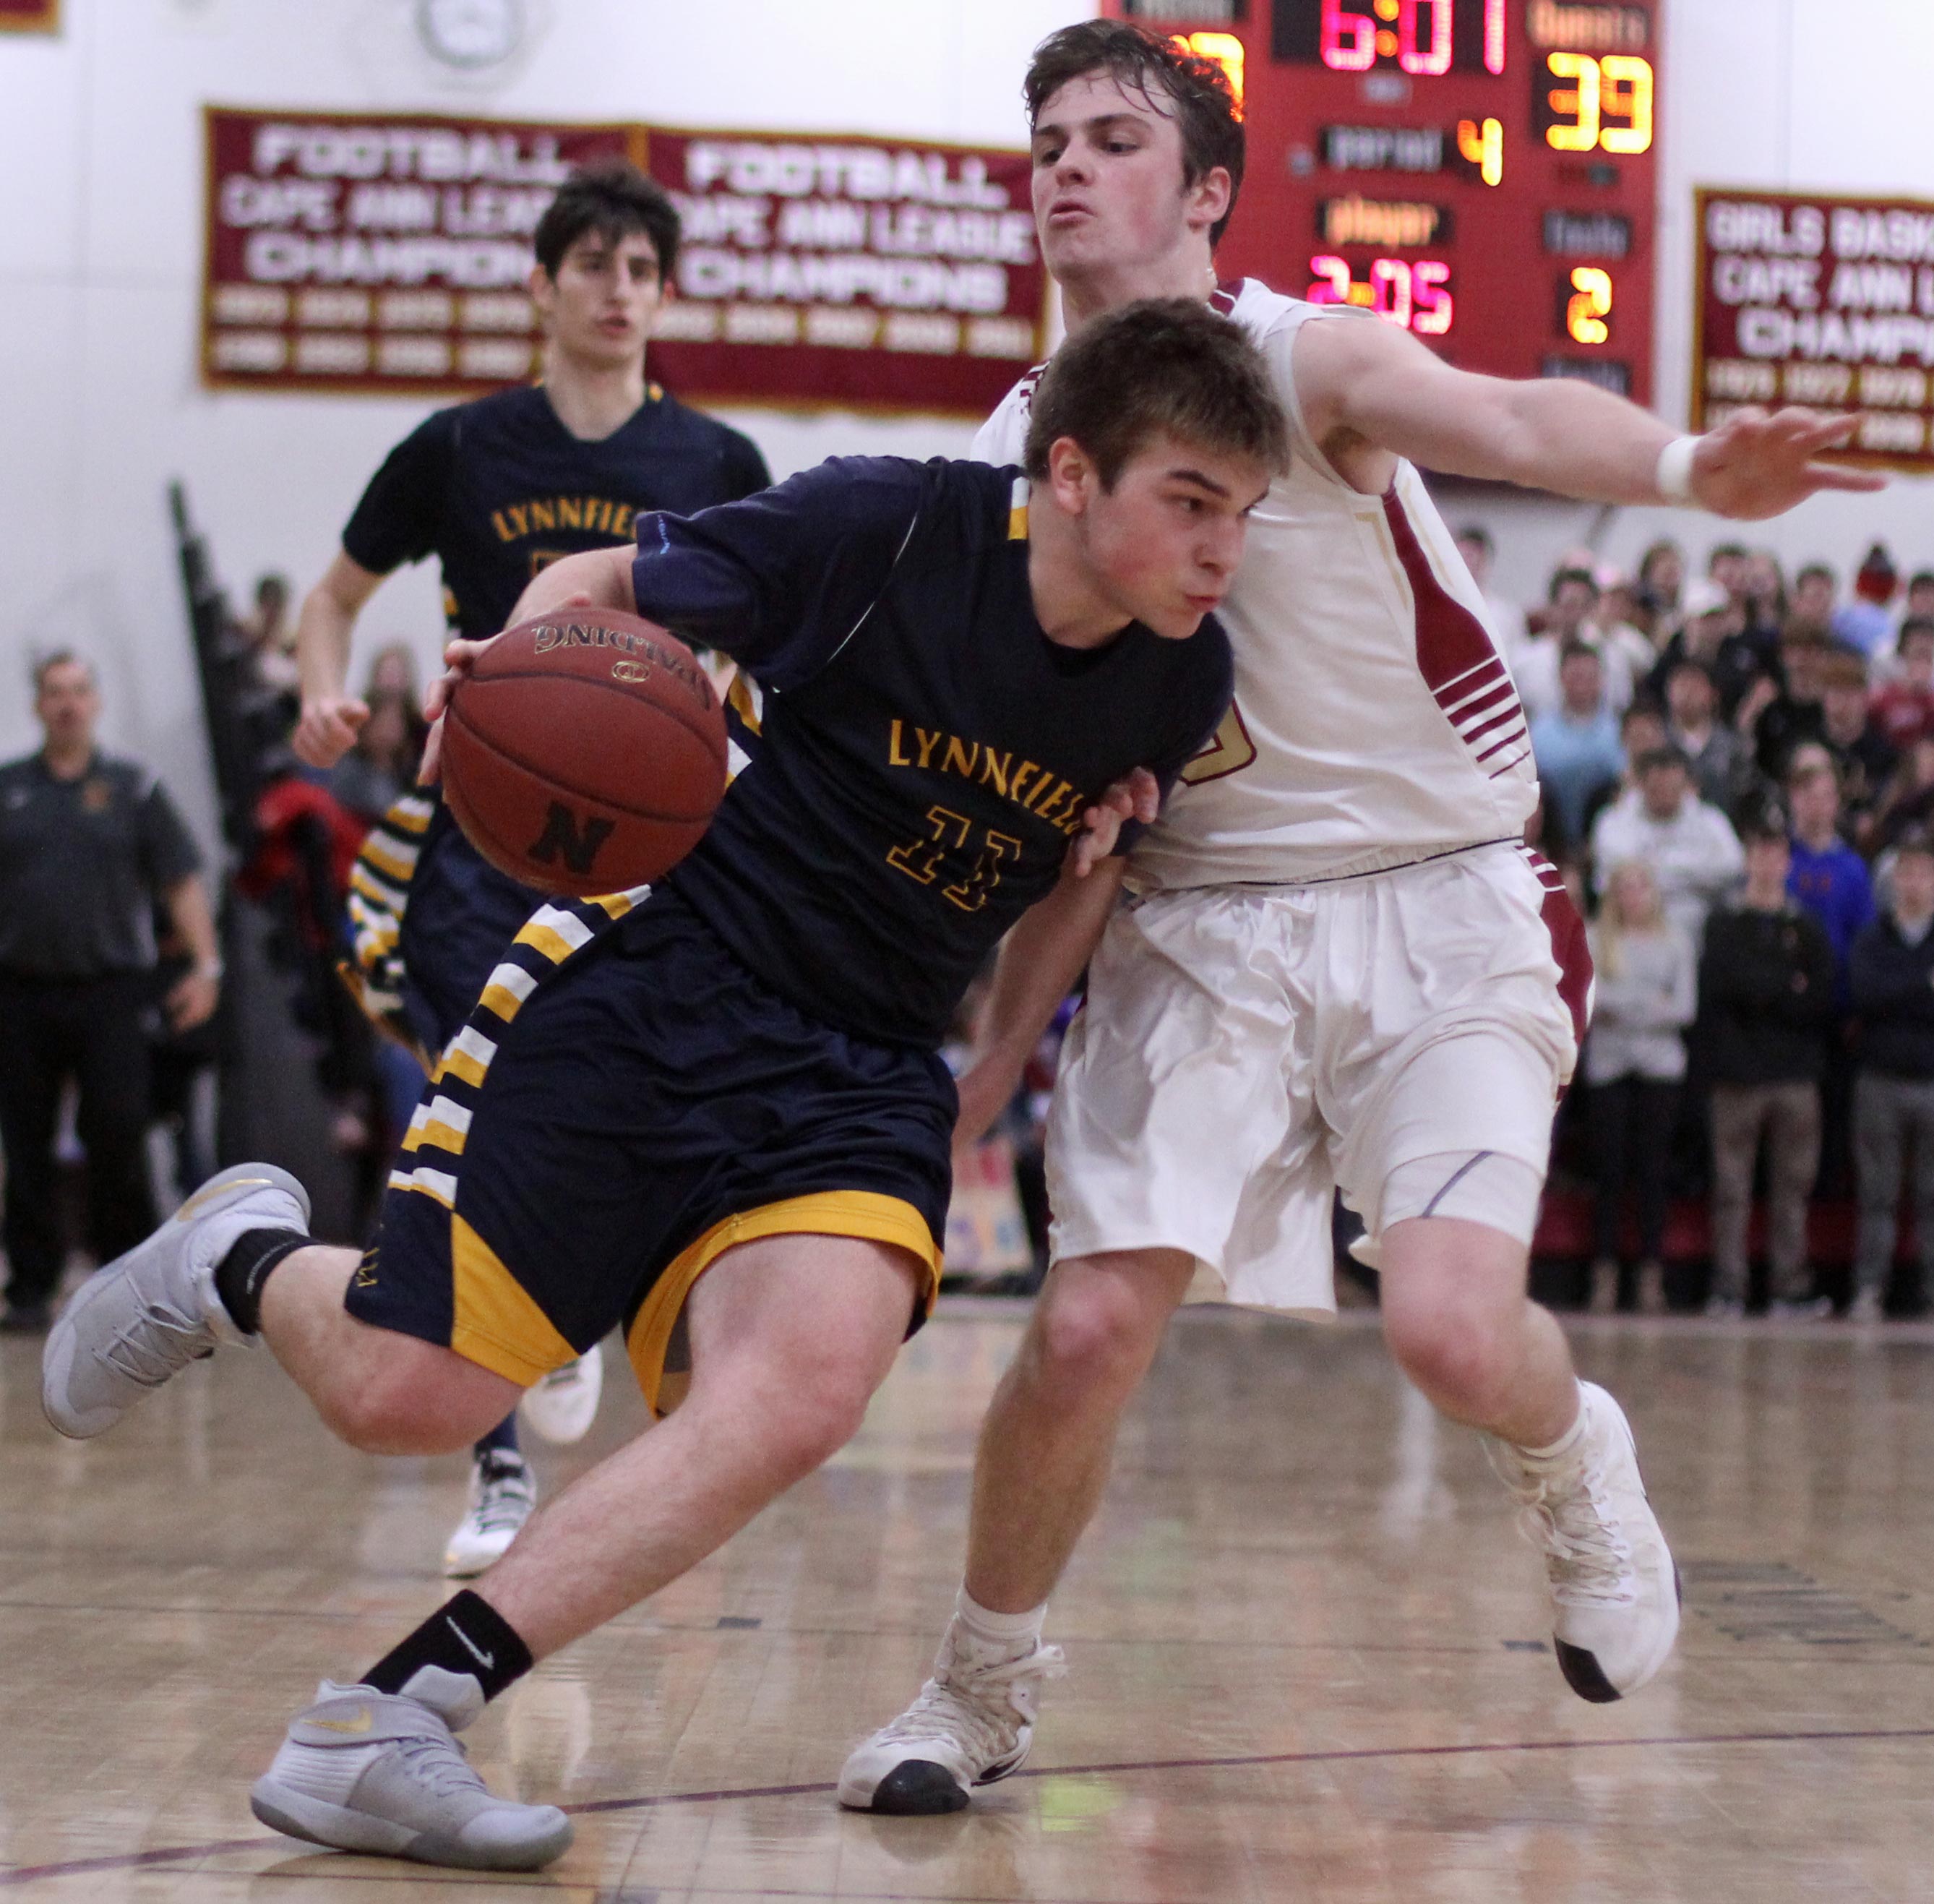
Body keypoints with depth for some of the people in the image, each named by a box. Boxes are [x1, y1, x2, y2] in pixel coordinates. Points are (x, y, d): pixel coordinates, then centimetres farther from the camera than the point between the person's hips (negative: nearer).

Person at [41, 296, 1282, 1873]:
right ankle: (246, 1256, 36)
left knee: (804, 1397, -27)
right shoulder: (887, 527, -15)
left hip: (862, 1076, 3)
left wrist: (1088, 886, -2)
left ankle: (384, 1725, -18)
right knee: (406, 1401, -3)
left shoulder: (1183, 685, -1)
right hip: (653, 986, -3)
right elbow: (603, 585, -3)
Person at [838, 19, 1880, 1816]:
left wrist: (1683, 465, -54)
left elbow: (1511, 420, -31)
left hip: (1435, 906, -3)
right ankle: (980, 1687, 15)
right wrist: (993, 1058, 10)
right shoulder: (1015, 460, 6)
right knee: (1089, 1323, -11)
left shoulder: (1305, 358, -9)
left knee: (1451, 1326, -20)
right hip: (1195, 925, 3)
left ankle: (1574, 1459, 18)